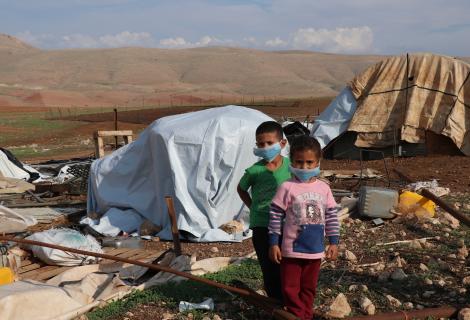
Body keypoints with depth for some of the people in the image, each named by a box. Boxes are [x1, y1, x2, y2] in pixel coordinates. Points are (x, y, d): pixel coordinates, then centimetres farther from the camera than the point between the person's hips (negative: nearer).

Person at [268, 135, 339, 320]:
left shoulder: (324, 188, 1)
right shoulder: (287, 188, -11)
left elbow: (331, 216, 7)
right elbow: (275, 216, -8)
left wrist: (334, 242, 5)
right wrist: (273, 243, -8)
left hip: (315, 250, 4)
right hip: (292, 249, -3)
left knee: (309, 288, 17)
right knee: (291, 289, 4)